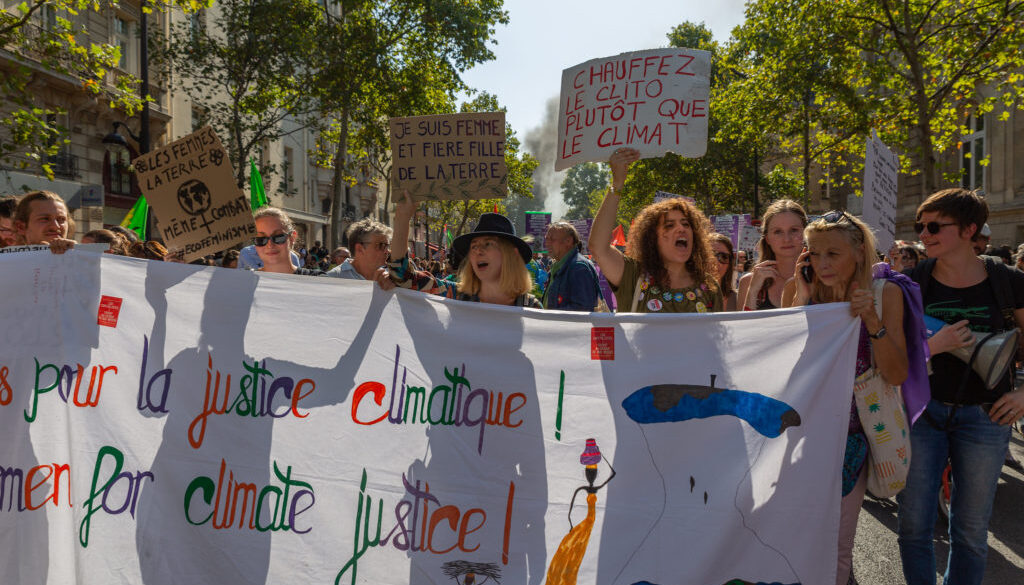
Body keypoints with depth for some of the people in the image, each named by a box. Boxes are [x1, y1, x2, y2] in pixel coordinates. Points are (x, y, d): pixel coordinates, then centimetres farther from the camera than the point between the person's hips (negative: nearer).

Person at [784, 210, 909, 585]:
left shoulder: (885, 294, -5)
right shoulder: (799, 292, -1)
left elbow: (896, 376, -9)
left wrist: (872, 321, -23)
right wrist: (801, 300, -15)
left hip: (851, 433, -1)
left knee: (839, 545, 10)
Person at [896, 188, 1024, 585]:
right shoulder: (912, 283, -4)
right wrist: (933, 345, -20)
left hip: (985, 416, 0)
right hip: (921, 412, 0)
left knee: (971, 530, 11)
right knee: (914, 526, 5)